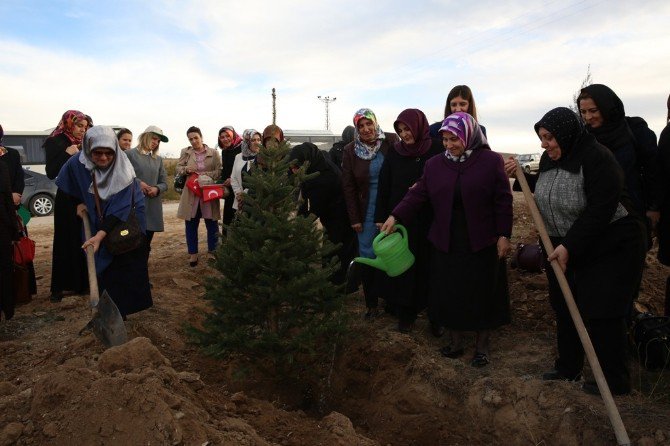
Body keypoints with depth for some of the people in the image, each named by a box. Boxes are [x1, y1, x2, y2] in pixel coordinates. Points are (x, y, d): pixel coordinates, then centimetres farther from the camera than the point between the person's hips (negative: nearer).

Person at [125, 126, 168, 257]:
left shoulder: (158, 159, 14)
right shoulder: (129, 154, 0)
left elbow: (164, 183, 12)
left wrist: (157, 189, -9)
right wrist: (137, 183, -18)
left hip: (153, 207, 5)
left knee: (146, 244, 10)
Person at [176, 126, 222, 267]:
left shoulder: (213, 152, 0)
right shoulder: (185, 152, 6)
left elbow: (219, 171, -3)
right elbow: (178, 168, 8)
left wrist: (206, 175, -19)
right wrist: (186, 169, -14)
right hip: (191, 193, 2)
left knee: (212, 224, 6)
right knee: (191, 225, 8)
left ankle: (213, 252, 21)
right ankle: (193, 253, 21)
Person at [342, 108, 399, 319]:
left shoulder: (391, 142, -3)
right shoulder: (350, 151, 1)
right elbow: (348, 186, 3)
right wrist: (354, 218, 0)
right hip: (366, 211, 1)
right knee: (368, 256, 4)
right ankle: (371, 303, 17)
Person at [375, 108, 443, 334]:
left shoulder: (437, 151, -4)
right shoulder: (394, 153, 2)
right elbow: (384, 186, 4)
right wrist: (381, 217, 2)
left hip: (430, 221, -2)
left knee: (431, 267, 6)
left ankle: (436, 316, 20)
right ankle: (405, 313, 23)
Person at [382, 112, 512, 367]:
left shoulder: (491, 161, -4)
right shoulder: (434, 165, 5)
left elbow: (503, 201, -4)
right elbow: (417, 195, 2)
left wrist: (503, 235, -7)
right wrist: (395, 216, -11)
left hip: (482, 243, -3)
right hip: (447, 243, 3)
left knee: (482, 295, 6)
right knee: (450, 295, 8)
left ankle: (482, 345, 25)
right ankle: (455, 342, 27)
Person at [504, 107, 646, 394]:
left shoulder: (597, 158, -21)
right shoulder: (550, 159, 1)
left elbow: (599, 212, -26)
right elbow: (543, 190, 18)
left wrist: (569, 247, -26)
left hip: (610, 247, -8)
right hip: (564, 247, 8)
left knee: (600, 314, -2)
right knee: (565, 309, 14)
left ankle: (615, 381, 16)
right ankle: (568, 368, 30)